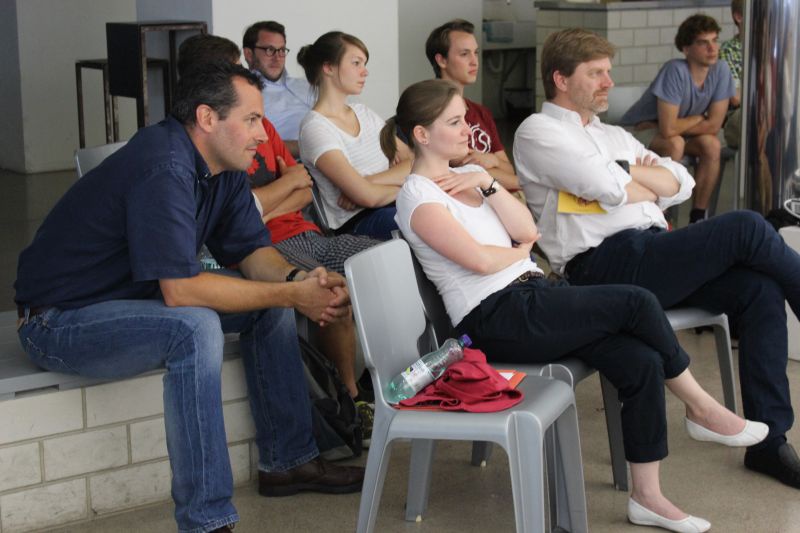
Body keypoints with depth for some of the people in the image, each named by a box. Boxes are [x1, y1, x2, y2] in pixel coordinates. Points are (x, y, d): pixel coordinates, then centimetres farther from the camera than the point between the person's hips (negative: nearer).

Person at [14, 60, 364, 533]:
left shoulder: (224, 166, 1)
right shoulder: (164, 169, -29)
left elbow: (252, 251, 4)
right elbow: (179, 290, -32)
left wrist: (299, 280, -18)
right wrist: (291, 295, -26)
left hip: (131, 298, 10)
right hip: (59, 322, -10)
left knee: (271, 301, 7)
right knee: (194, 328, -34)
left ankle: (287, 460, 16)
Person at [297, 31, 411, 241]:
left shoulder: (365, 113, 19)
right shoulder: (315, 127, -5)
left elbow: (415, 165, 6)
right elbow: (367, 196, -14)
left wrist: (368, 183, -9)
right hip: (358, 222, -7)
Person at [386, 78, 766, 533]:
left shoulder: (467, 175, 17)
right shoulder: (417, 196, -7)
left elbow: (527, 229, 6)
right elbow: (480, 260, -17)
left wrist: (487, 183, -6)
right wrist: (521, 251, 2)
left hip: (533, 294, 8)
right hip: (494, 320, -8)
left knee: (642, 362, -13)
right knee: (637, 302, -18)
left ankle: (647, 496, -6)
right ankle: (702, 409, 3)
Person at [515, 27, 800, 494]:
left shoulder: (615, 136, 29)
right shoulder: (538, 132, 3)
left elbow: (681, 183, 19)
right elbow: (607, 188, -12)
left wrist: (629, 172, 1)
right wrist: (649, 189, 8)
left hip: (654, 255, 8)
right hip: (604, 263, -8)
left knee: (760, 289, -16)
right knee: (746, 227, -18)